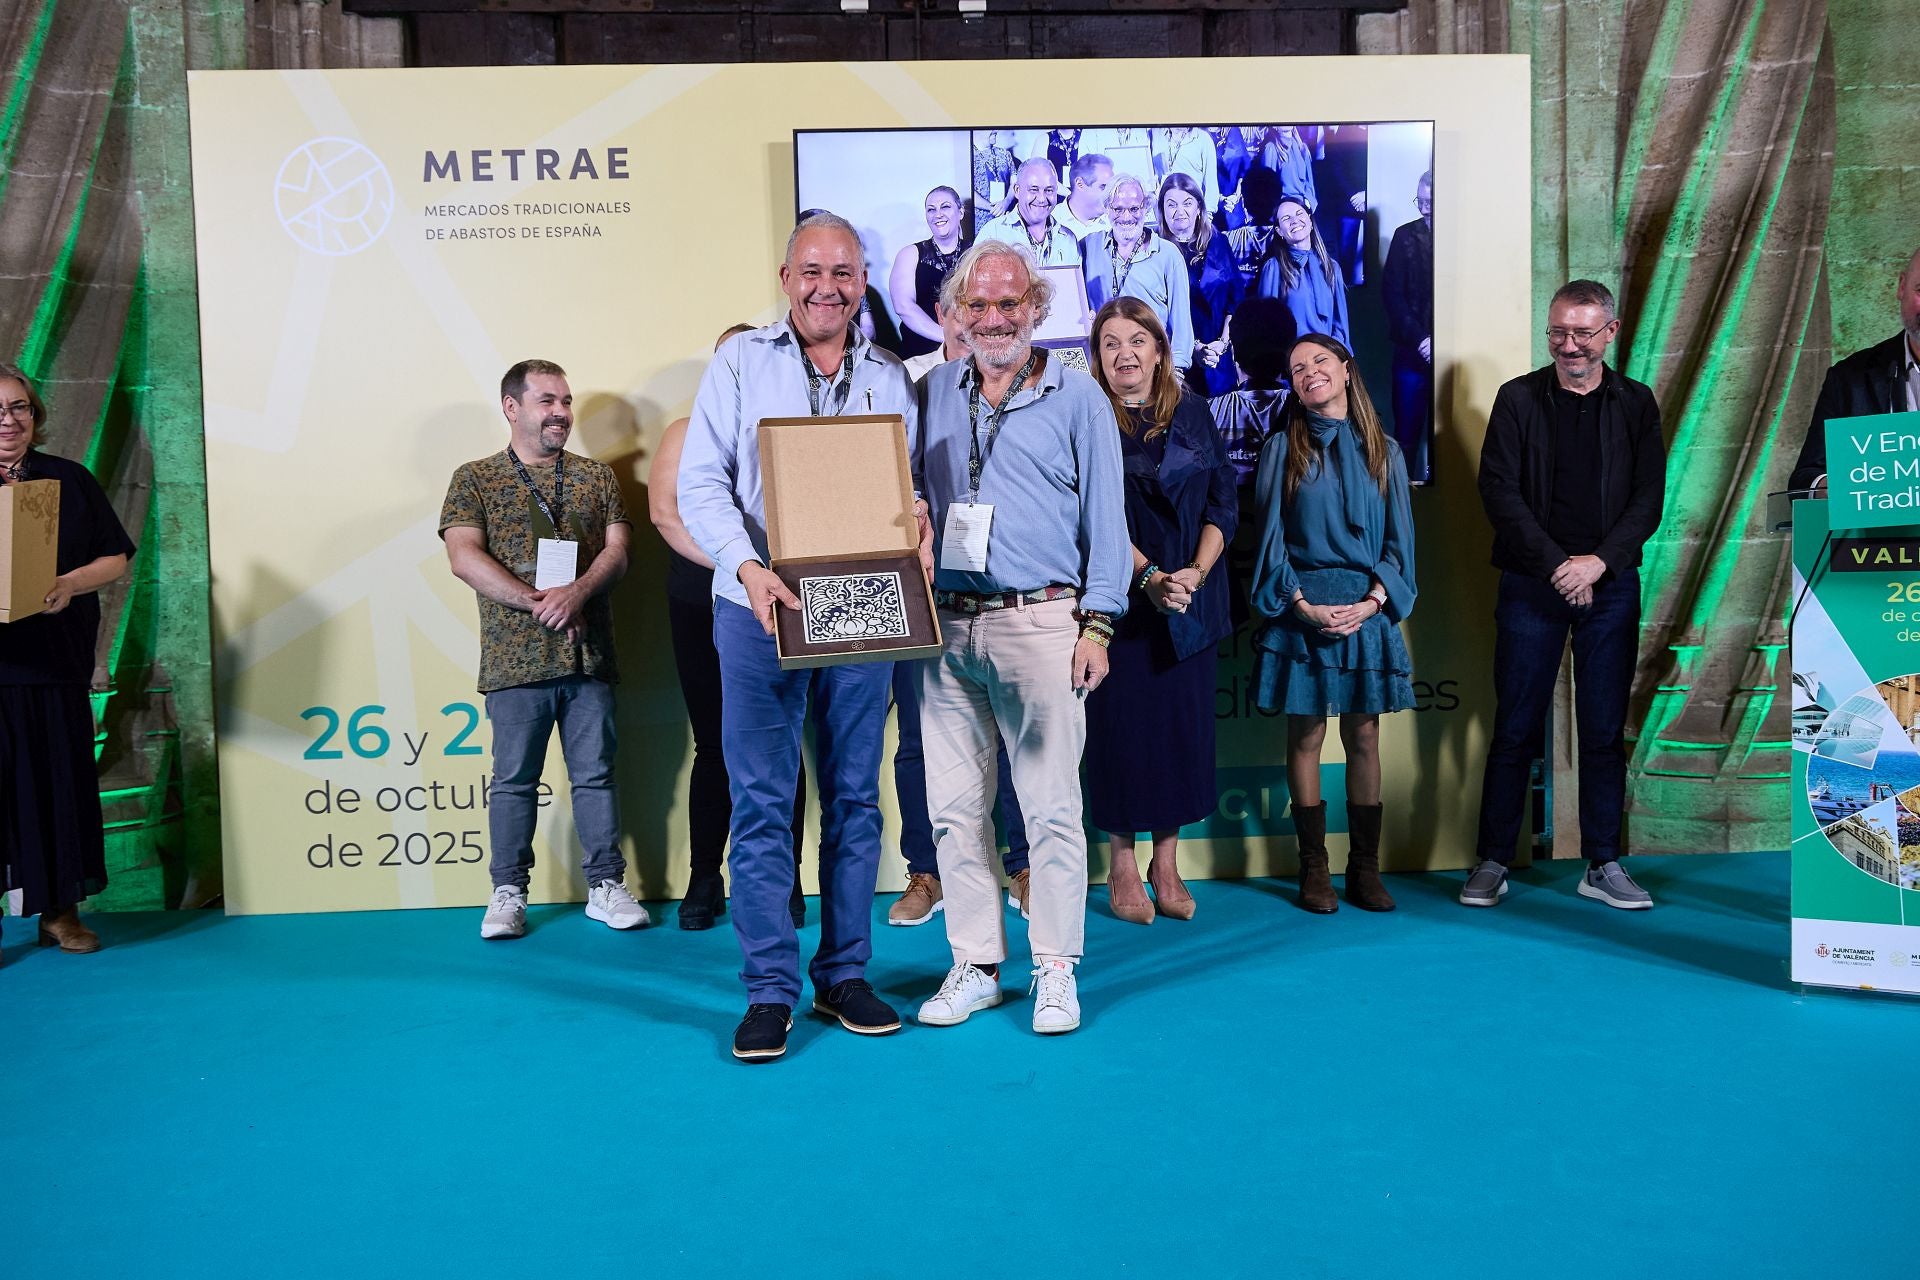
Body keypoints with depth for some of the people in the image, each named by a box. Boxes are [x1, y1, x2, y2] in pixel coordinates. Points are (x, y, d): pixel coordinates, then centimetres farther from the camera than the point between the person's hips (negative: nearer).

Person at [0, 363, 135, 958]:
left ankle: (60, 910, 16)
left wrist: (71, 584, -12)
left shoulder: (70, 480, 9)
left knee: (61, 782, 5)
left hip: (56, 665, 2)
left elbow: (115, 558, 7)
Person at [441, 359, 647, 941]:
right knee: (514, 779, 5)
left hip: (588, 654, 2)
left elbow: (617, 550, 4)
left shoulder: (596, 476, 13)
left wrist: (578, 592, -15)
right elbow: (465, 558, -6)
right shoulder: (475, 479, 6)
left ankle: (606, 886, 14)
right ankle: (508, 892, 15)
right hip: (514, 659, -2)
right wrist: (537, 602, -15)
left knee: (595, 774, 6)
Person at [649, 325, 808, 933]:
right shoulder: (685, 433, 11)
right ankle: (704, 881, 14)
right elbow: (666, 510, -4)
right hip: (705, 611, 0)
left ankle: (785, 881, 8)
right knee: (714, 746, 4)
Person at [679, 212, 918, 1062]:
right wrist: (748, 565, -18)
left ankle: (843, 974, 19)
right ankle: (770, 989, 8)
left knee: (854, 796, 7)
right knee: (761, 800, -2)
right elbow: (699, 483, -2)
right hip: (759, 609, -2)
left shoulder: (892, 380, 12)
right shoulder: (739, 363, 5)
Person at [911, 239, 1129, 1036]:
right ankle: (975, 965, 18)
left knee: (1052, 805, -2)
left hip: (1039, 624, -3)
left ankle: (1055, 970, 11)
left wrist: (1097, 624, -4)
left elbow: (1106, 520, 3)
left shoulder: (1077, 399, 4)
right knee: (954, 805, 7)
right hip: (944, 626, 4)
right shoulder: (933, 393, 13)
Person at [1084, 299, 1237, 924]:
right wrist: (1148, 576, -19)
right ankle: (1123, 864, 14)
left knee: (1182, 724, 5)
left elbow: (1223, 502, 7)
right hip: (1118, 599, -3)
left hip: (1191, 599, 3)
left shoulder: (1192, 414, 9)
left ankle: (1166, 861, 17)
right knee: (1121, 725, 0)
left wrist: (1197, 571, -9)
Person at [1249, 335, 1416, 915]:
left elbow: (1399, 535, 6)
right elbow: (1271, 535, 0)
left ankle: (1365, 866, 13)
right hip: (1302, 610, -1)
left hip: (1366, 610, 2)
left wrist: (1374, 600, -8)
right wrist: (1301, 603, -11)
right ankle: (1313, 868, 10)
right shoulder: (1282, 448, 4)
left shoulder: (1382, 450, 9)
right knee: (1306, 736, 1)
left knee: (1363, 737, 4)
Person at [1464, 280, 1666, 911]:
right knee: (1515, 729, 2)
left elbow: (1648, 499, 3)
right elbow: (1500, 492, -5)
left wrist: (1598, 563, -11)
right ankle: (1493, 862, 11)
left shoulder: (1636, 404, 8)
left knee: (1605, 732, 6)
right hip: (1531, 585, -2)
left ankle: (1603, 865, 16)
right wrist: (1557, 564, -12)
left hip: (1610, 585, 2)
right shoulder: (1518, 399, 2)